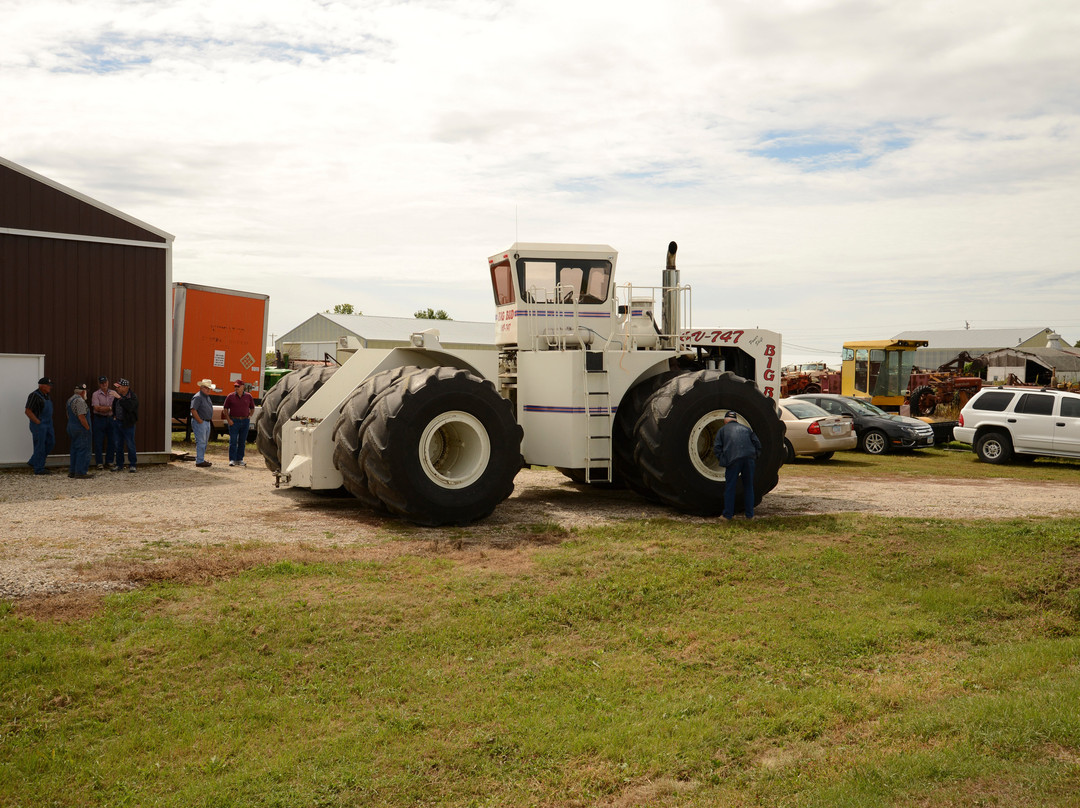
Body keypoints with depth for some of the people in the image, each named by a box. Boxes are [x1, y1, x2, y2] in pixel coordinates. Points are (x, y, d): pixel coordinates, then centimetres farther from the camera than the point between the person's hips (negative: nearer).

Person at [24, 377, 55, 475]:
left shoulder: (46, 396, 13)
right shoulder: (34, 396, -14)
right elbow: (28, 411, -17)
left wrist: (50, 424, 15)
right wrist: (38, 422, -18)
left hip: (48, 425, 9)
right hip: (39, 425, -9)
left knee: (50, 443, 10)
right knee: (40, 447, -3)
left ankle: (33, 462, 20)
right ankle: (39, 469, 6)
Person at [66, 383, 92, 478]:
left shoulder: (70, 399, 15)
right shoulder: (80, 400, -18)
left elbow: (68, 415, 22)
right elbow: (81, 417, -24)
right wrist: (88, 428, -16)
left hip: (71, 428, 10)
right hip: (81, 429, -10)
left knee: (75, 450, 16)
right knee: (83, 450, -5)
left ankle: (72, 471, 20)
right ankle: (80, 473, -4)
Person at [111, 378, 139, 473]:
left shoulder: (133, 397, -14)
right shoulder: (117, 395, 5)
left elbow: (129, 407, -33)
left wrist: (120, 398, -32)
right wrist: (114, 415, 13)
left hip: (127, 424, -6)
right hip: (117, 422, 6)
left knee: (130, 445, -1)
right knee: (118, 445, 11)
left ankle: (132, 465, 10)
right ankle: (119, 465, 20)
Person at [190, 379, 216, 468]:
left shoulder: (207, 397, 17)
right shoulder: (198, 397, -14)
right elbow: (193, 410, -22)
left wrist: (211, 417, 18)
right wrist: (199, 420, -20)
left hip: (207, 423, 10)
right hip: (199, 423, -10)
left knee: (204, 442, 14)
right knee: (201, 442, -9)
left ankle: (201, 459, 22)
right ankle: (199, 461, -7)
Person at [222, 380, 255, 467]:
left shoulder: (248, 396, 6)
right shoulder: (230, 396, 1)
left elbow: (252, 407, 18)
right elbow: (225, 408, 4)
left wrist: (250, 416, 5)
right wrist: (228, 419, -4)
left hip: (245, 421, 2)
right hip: (234, 421, -2)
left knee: (242, 442, 6)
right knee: (233, 441, -4)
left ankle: (240, 459, 14)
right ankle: (232, 460, 0)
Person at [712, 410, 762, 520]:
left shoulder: (722, 430, 18)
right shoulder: (746, 429, 25)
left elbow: (716, 448, 7)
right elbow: (758, 445, 16)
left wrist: (722, 460, 12)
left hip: (733, 460, -2)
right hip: (749, 458, 3)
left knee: (730, 487, 5)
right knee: (748, 487, 13)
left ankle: (728, 515, 7)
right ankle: (750, 515, 16)